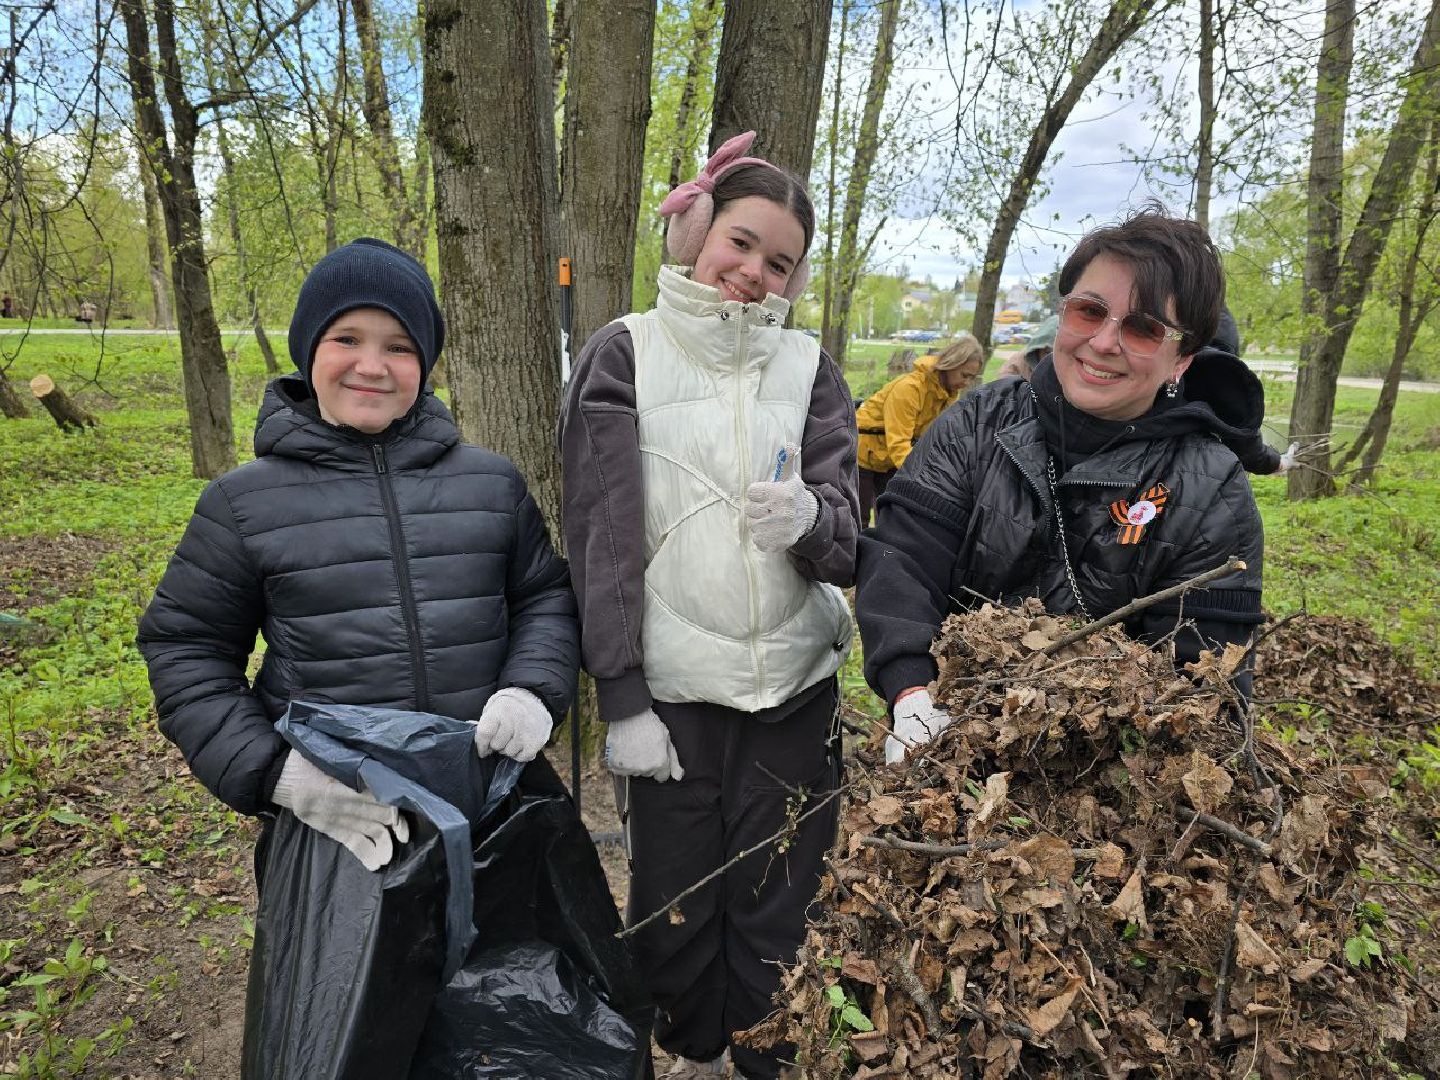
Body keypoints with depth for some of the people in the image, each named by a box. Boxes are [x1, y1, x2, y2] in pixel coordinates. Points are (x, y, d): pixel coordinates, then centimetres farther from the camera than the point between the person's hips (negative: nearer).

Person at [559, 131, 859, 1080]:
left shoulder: (809, 369, 5)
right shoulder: (625, 354, -1)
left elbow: (848, 542, -1)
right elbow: (599, 535, -4)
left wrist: (807, 519, -24)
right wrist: (621, 699, -8)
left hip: (793, 688, 2)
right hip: (670, 689, -1)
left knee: (777, 918, 10)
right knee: (674, 913, 11)